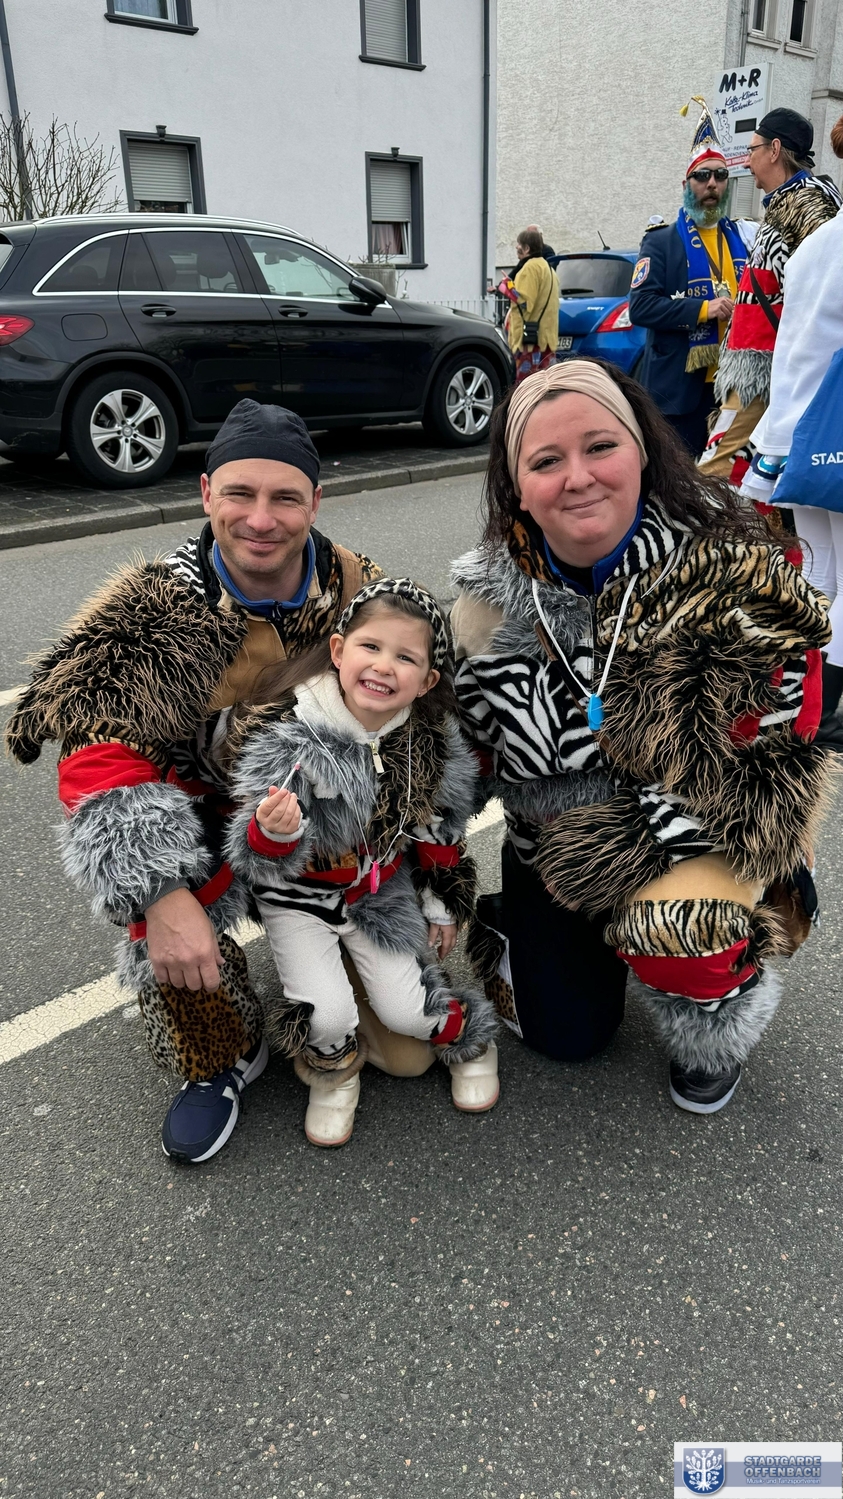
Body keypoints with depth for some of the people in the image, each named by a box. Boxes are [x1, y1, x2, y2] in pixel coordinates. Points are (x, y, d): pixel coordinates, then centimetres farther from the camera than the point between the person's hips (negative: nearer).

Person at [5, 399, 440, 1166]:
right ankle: (222, 1061, 0)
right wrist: (162, 897, -39)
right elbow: (100, 762, -25)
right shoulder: (157, 612, -18)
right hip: (212, 820, -1)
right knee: (161, 918, -32)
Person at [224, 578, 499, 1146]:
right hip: (300, 893, -2)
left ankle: (470, 1039, 35)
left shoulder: (431, 741, -13)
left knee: (407, 1011, 0)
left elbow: (438, 828, 4)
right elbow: (263, 860, -26)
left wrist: (443, 905, 10)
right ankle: (334, 1073, 23)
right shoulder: (289, 735, -28)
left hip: (381, 890, 3)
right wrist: (274, 830, -48)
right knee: (328, 1016, -14)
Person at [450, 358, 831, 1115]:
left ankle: (715, 1038, 5)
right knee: (565, 1034, 10)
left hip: (703, 825, -2)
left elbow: (776, 735, -22)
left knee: (679, 928, -33)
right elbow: (484, 746, -8)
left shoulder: (725, 562, -21)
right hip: (555, 836, 3)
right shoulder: (496, 590, -12)